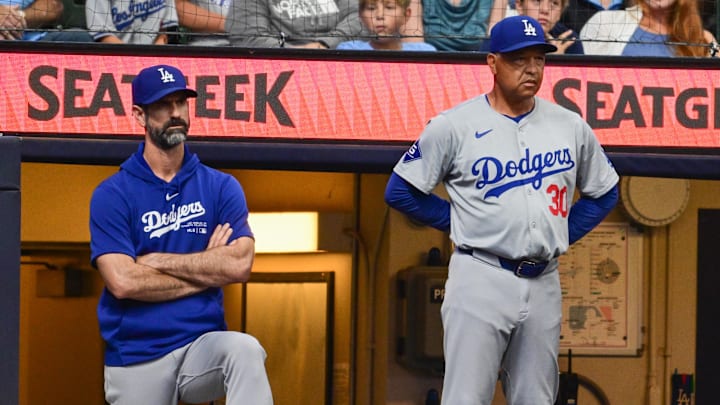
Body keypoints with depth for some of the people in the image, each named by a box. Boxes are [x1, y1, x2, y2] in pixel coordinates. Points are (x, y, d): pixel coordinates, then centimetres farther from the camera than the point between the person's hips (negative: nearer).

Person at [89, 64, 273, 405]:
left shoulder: (221, 188, 6)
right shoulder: (111, 195, -1)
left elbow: (240, 264, -10)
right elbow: (123, 281, -14)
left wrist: (157, 260, -9)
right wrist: (207, 269, -7)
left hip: (202, 346, 0)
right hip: (135, 360, 0)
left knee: (245, 350, -31)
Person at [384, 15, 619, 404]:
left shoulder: (571, 126, 8)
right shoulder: (455, 125, -4)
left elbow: (604, 192, 21)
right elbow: (400, 191, 2)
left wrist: (560, 236, 9)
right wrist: (460, 223, 0)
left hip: (544, 285, 4)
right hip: (481, 280, -4)